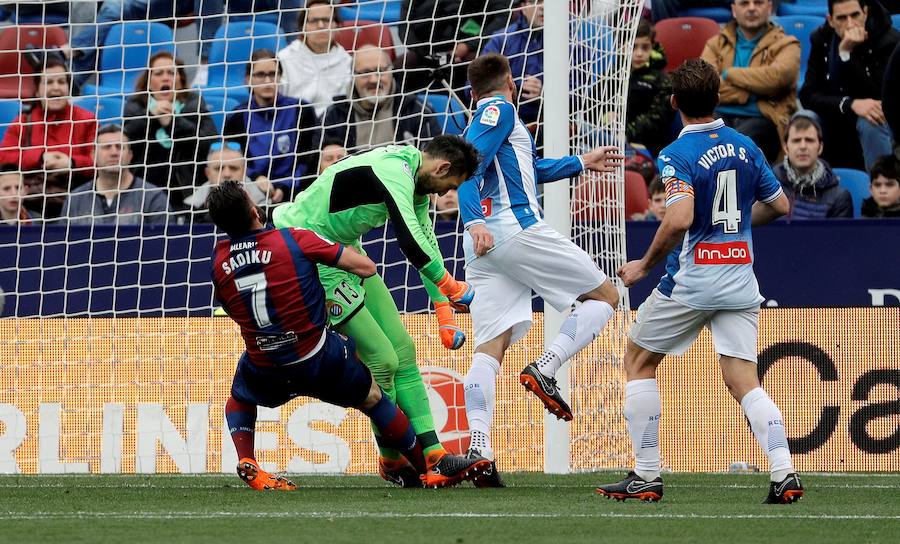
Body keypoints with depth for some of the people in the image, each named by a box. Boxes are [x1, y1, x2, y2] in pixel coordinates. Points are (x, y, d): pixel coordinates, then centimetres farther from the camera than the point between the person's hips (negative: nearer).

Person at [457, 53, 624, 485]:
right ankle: (544, 372, -13)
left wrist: (581, 163, 49)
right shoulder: (500, 110, 4)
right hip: (518, 230, -8)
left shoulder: (481, 120, 29)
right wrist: (475, 221, -22)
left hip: (483, 245, 8)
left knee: (489, 347, -3)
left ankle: (479, 445, -21)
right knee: (605, 296, 5)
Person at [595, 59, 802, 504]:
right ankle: (784, 474, -16)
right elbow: (779, 205, 16)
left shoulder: (678, 155, -12)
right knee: (743, 381, 3)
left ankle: (646, 476, 11)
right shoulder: (745, 146, 7)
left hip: (692, 280, -5)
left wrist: (644, 265, -12)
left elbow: (680, 220, -25)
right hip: (741, 280, 5)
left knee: (638, 361, 13)